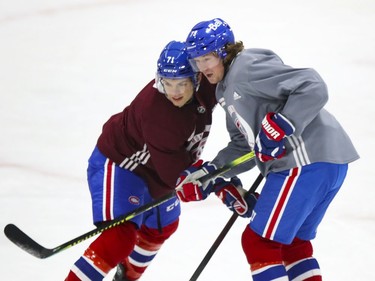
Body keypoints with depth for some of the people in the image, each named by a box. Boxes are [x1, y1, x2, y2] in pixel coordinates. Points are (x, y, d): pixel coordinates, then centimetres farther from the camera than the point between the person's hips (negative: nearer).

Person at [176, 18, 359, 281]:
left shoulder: (247, 67, -11)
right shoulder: (227, 88, 21)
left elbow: (313, 87, -21)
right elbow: (244, 146, 22)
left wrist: (280, 126, -26)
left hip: (309, 159, -11)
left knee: (259, 240, -4)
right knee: (291, 241, 24)